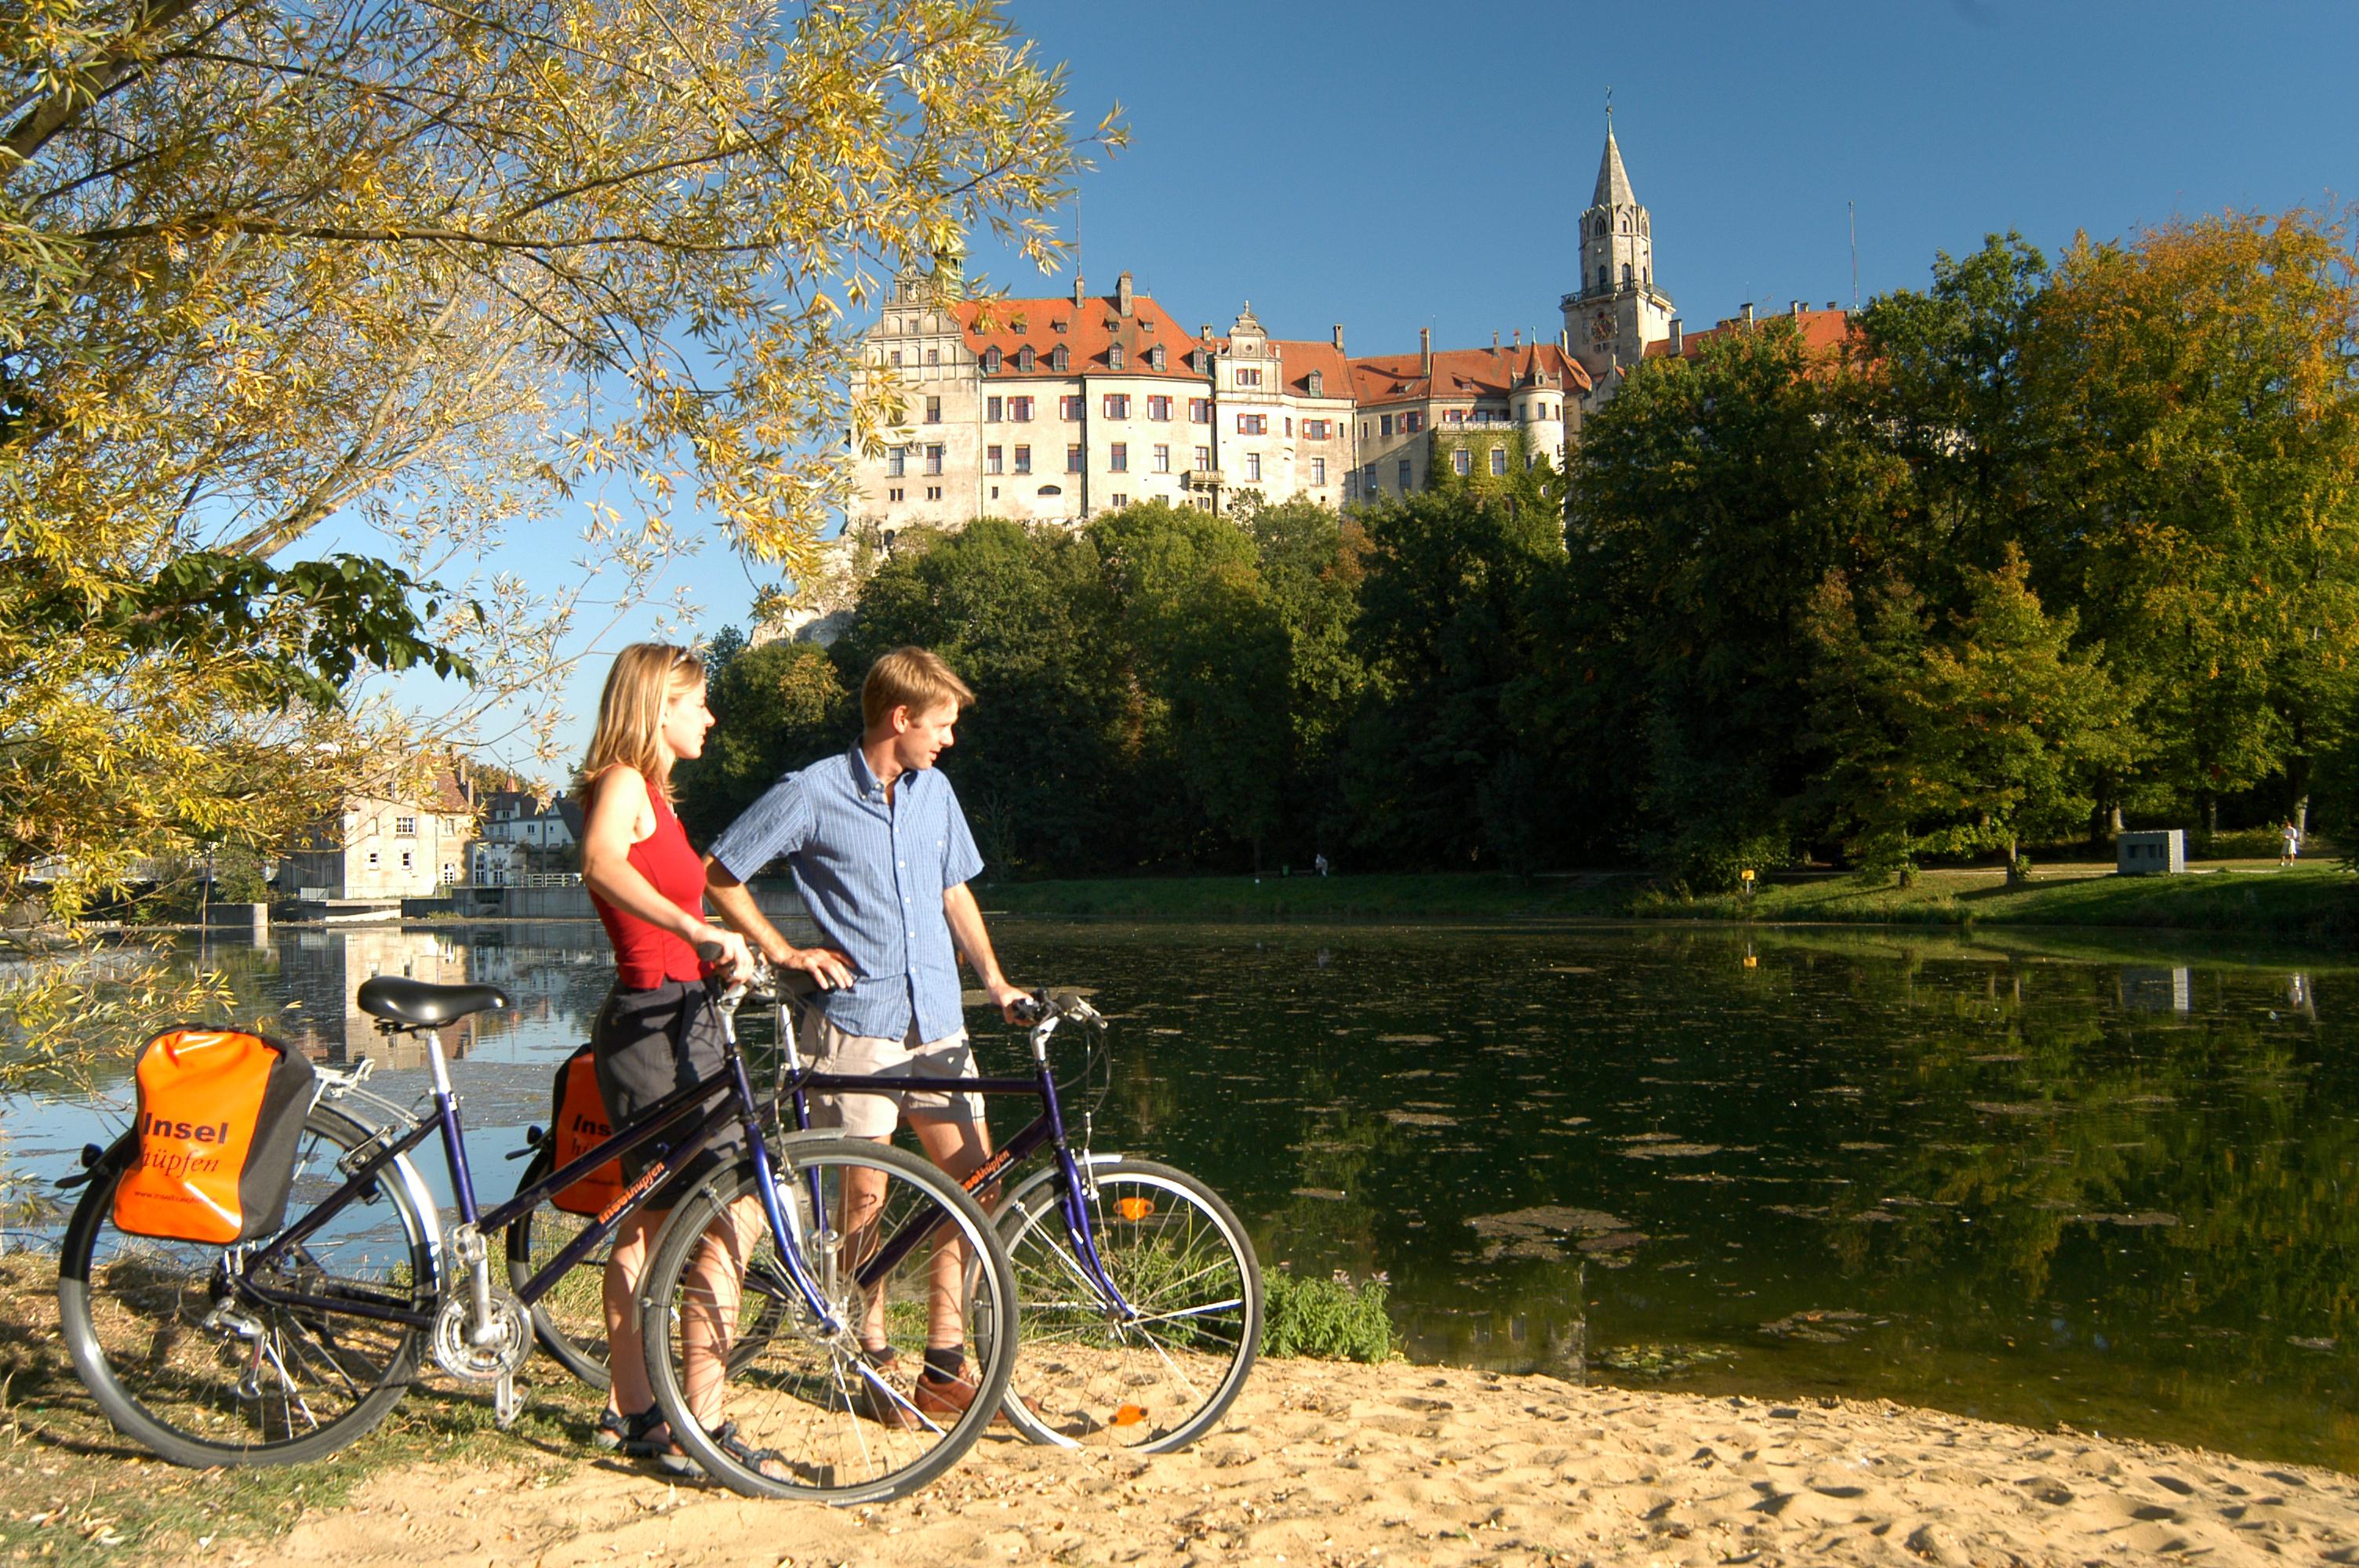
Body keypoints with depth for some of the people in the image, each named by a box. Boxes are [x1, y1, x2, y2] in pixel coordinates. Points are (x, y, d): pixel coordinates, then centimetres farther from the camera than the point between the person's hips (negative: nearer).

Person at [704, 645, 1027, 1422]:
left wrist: (996, 980, 13)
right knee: (865, 1194, 2)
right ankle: (873, 1359, 20)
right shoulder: (812, 794, -7)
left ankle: (945, 1364, 11)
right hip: (856, 1023, -5)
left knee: (974, 1178, 0)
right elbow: (719, 875, -1)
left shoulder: (934, 792, 10)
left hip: (937, 1022, 5)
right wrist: (786, 953, -6)